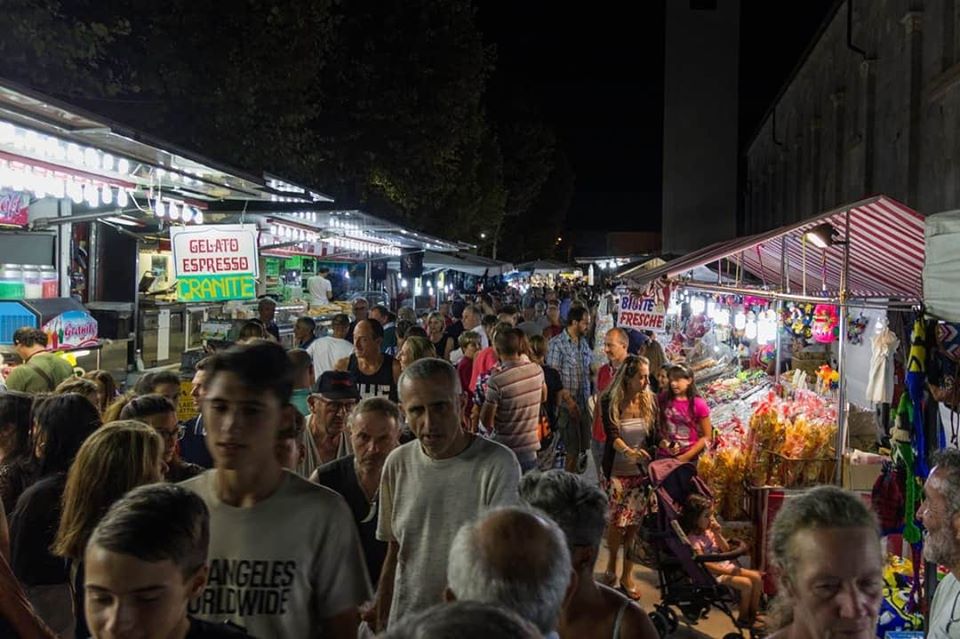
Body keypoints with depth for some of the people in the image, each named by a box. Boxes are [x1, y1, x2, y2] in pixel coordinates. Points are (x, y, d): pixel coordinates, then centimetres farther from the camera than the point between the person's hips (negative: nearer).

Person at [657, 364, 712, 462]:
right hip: (665, 456, 2)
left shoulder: (699, 404, -9)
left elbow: (707, 436, -4)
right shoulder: (663, 399, -1)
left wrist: (687, 456, -9)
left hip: (690, 458, -2)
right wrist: (661, 441, -10)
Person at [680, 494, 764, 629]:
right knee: (746, 584, -21)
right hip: (713, 574, -8)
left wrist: (717, 534, -5)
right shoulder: (693, 538, -18)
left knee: (756, 577, -4)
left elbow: (726, 550, 11)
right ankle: (743, 618, 0)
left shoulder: (709, 531, 7)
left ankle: (753, 613, 12)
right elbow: (704, 563, -24)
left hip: (727, 566, 8)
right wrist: (726, 571, -26)